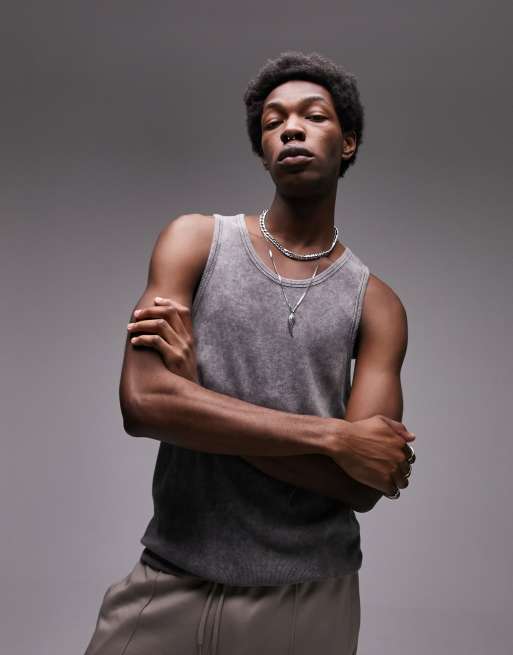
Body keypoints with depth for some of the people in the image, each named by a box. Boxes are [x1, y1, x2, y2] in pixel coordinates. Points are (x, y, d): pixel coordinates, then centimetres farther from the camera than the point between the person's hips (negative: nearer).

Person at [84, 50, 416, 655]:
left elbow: (362, 486, -10)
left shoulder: (376, 305, -3)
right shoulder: (195, 241, -4)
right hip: (170, 583, 0)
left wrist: (198, 399, -17)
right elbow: (143, 401, -18)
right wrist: (334, 436, -17)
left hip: (307, 598, 1)